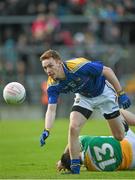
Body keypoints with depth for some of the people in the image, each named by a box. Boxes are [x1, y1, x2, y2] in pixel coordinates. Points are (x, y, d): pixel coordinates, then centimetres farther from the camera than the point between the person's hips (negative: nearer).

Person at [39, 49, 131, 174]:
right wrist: (47, 130, -40)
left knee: (119, 136, 5)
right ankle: (75, 168, -8)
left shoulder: (78, 66, -38)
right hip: (84, 97, 3)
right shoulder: (53, 85, -22)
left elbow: (107, 71, -27)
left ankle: (121, 119, 42)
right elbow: (51, 109, -23)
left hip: (103, 92, -3)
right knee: (73, 127, -20)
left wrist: (121, 94, -26)